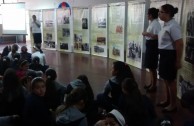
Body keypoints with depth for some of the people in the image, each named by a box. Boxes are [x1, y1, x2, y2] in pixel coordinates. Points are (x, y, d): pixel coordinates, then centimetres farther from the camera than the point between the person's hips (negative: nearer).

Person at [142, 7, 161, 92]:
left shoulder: (156, 23, -17)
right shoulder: (152, 23, 13)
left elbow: (157, 36, -26)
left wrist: (147, 34, -18)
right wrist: (146, 34, 7)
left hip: (153, 46, -10)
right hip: (150, 45, 10)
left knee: (152, 67, -1)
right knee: (150, 66, 16)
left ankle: (154, 86, 10)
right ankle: (151, 84, 28)